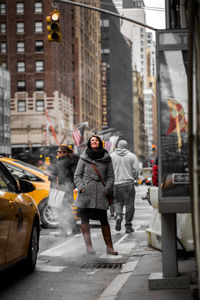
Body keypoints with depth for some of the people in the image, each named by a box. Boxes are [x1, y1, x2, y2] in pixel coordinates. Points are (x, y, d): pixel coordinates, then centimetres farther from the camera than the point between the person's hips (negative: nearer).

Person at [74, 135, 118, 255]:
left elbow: (111, 176, 11)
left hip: (100, 193, 0)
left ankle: (109, 247, 5)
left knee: (104, 220, -1)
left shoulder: (106, 158, 9)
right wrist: (81, 188, -6)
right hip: (86, 193, 0)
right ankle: (88, 245, 4)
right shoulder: (84, 158, 6)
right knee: (85, 218, -2)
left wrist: (107, 189, -1)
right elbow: (77, 175, 8)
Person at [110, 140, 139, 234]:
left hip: (115, 184, 1)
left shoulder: (111, 156, 3)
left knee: (117, 201, 17)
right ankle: (128, 226, 8)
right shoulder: (132, 156, 0)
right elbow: (136, 170, -3)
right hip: (128, 183, -1)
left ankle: (118, 215, -11)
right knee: (129, 205, 6)